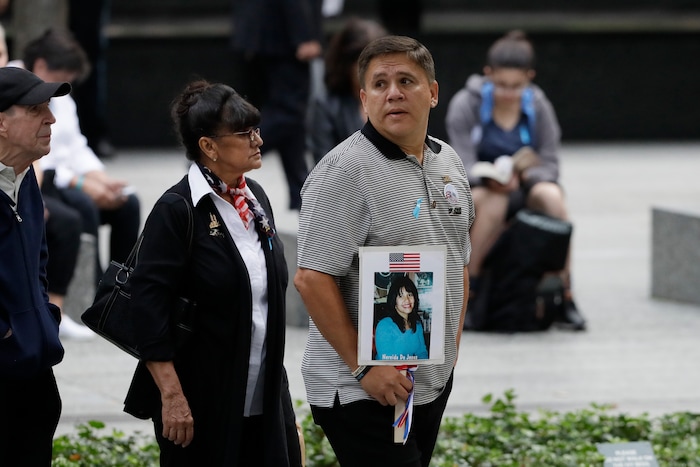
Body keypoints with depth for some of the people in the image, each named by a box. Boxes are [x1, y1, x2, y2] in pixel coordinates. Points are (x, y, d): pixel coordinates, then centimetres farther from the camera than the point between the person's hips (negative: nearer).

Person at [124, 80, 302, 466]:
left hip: (265, 397, 7)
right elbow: (148, 304, -18)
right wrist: (172, 397, -22)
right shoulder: (177, 211, -13)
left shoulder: (255, 198, 10)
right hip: (202, 402, -7)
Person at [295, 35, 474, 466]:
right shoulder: (346, 171, -15)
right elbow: (313, 280, -20)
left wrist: (453, 342, 13)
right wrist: (365, 367, -19)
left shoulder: (448, 162, 10)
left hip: (436, 382, 8)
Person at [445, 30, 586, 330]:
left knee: (551, 195, -31)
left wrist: (523, 176, -25)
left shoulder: (538, 106, 0)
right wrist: (492, 180, -32)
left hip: (522, 191, 2)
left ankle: (565, 297, -29)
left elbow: (549, 165, -3)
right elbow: (463, 165, -13)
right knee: (493, 201, -38)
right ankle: (467, 291, -30)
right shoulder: (466, 105, -7)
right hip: (473, 191, -2)